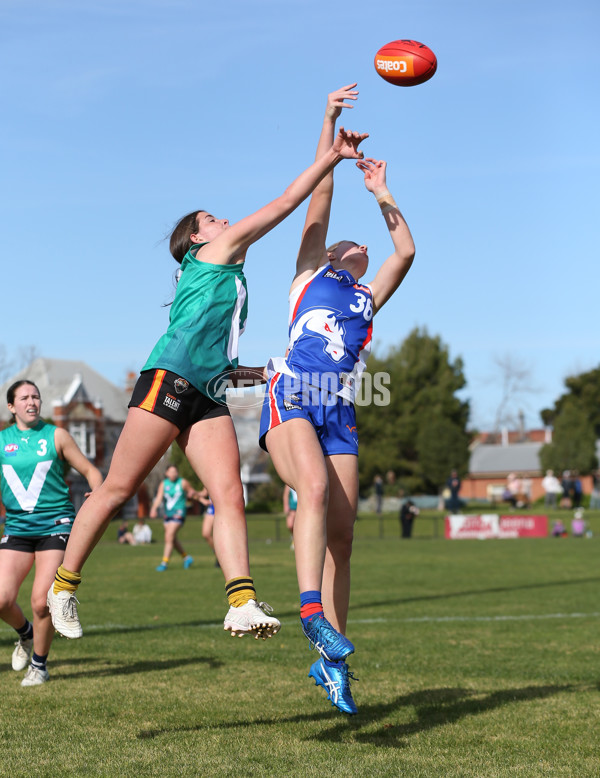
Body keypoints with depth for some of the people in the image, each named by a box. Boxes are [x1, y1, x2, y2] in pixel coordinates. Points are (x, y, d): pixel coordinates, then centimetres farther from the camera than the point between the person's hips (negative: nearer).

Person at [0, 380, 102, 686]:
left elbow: (90, 471, 4)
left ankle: (39, 664, 11)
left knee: (41, 601, -13)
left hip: (55, 524, -3)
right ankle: (25, 634, 25)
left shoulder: (55, 435, 2)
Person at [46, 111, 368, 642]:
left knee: (230, 495, -11)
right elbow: (283, 205, 2)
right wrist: (332, 156, 2)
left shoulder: (226, 281, 31)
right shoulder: (213, 253, 10)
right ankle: (64, 584, 7)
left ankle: (243, 604, -24)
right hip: (169, 378, -8)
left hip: (207, 397, 8)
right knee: (118, 489, -5)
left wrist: (260, 372, 26)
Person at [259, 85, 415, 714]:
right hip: (291, 397, -4)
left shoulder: (369, 299, 31)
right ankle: (311, 611, -38)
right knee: (315, 489, -30)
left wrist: (381, 194, 27)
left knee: (340, 535, -2)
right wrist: (329, 123, 17)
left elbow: (406, 251, 22)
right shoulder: (310, 272, 22)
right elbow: (319, 195, 18)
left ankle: (329, 659, 2)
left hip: (339, 413, 4)